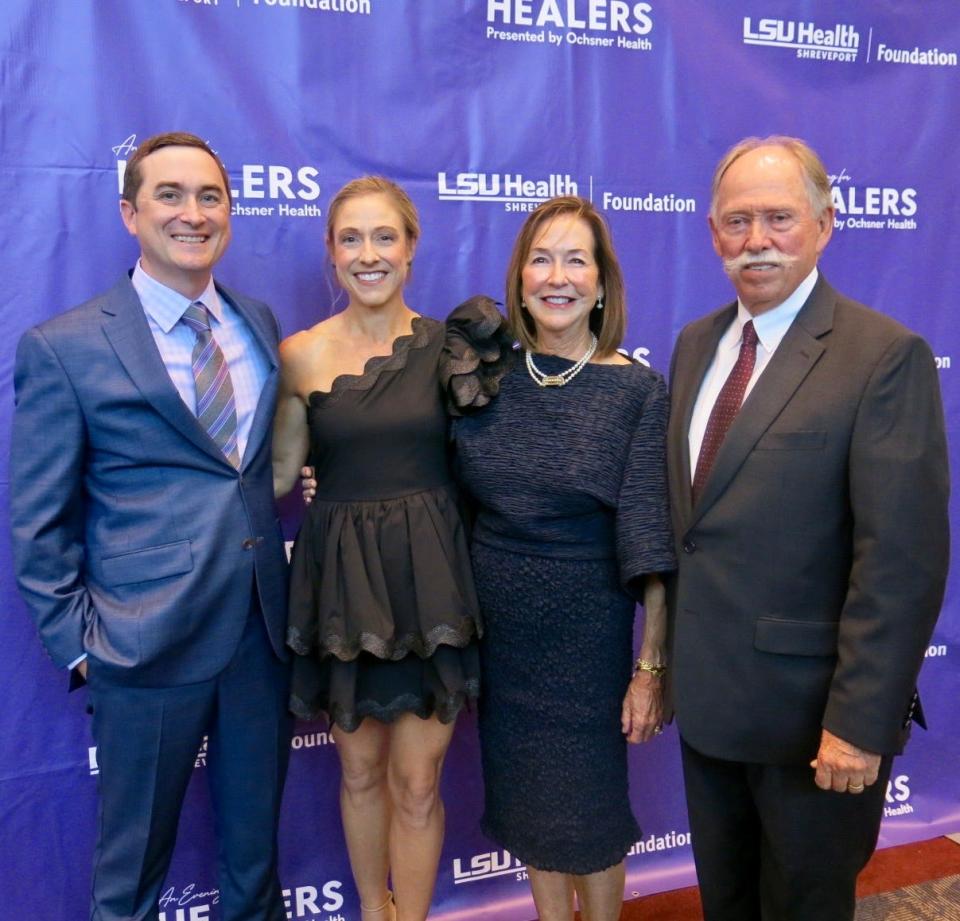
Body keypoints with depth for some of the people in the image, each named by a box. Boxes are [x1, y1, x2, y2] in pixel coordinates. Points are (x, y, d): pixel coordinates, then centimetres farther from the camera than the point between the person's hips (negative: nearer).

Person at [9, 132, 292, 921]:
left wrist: (279, 592, 5)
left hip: (263, 633, 4)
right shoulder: (64, 348, -7)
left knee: (256, 852, 21)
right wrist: (77, 640, -6)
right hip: (147, 646, -4)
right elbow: (38, 524, -4)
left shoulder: (259, 324, 7)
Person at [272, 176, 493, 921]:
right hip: (342, 579, 1)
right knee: (360, 770, 18)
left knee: (418, 783, 6)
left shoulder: (446, 346, 0)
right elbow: (279, 473, 2)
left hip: (429, 578, 0)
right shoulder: (301, 354, -1)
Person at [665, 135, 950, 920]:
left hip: (809, 709, -6)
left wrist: (860, 721, -20)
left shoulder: (886, 355, -15)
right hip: (707, 693, 6)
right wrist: (670, 655, 9)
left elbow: (903, 559, -19)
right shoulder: (697, 343, 7)